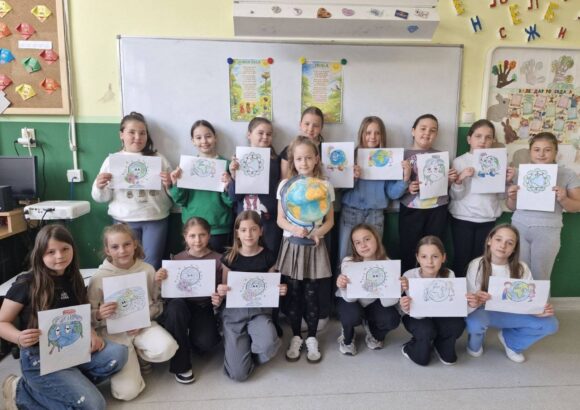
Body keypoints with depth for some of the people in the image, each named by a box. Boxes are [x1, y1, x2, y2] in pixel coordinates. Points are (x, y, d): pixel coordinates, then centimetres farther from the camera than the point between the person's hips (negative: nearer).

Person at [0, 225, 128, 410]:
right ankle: (23, 392, 3)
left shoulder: (73, 279, 4)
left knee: (118, 354, -20)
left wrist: (92, 334, -6)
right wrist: (20, 338, -26)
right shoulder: (26, 283, -12)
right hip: (40, 357, -5)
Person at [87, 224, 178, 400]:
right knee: (127, 391, -16)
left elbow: (158, 303, 4)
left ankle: (139, 355, 6)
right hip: (113, 331, -2)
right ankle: (129, 360, 19)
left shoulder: (147, 270, -5)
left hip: (143, 325, 2)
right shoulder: (99, 277, -10)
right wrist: (100, 315, -26)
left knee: (167, 348, -30)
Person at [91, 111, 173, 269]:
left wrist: (169, 185, -13)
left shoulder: (158, 158, 5)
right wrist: (99, 186, -14)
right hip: (124, 221, 0)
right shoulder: (112, 160, 5)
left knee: (152, 265, 3)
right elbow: (102, 198, 6)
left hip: (156, 220, 0)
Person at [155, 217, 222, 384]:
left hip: (204, 307, 0)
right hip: (181, 305, 1)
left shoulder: (218, 259, -4)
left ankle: (185, 342, 15)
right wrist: (158, 280, -20)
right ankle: (181, 364, -17)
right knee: (175, 305, -35)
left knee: (205, 343, -26)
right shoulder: (177, 259, -1)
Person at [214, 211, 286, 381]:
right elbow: (224, 288, 5)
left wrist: (279, 291, -13)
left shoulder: (268, 256, -3)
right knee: (238, 374, -12)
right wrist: (219, 294, -18)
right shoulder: (229, 257, -5)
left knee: (268, 346, -34)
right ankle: (242, 348, 22)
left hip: (260, 310, 1)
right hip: (234, 312, 0)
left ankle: (251, 353, 4)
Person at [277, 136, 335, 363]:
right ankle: (295, 338, 25)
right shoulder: (285, 185, -1)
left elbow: (330, 220, 1)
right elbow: (280, 219, -1)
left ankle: (311, 338, 24)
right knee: (293, 294, 9)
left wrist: (318, 232, -18)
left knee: (312, 295, 7)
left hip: (314, 246, 0)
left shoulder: (325, 186, -1)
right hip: (292, 245, 1)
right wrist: (294, 228, -20)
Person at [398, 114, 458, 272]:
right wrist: (407, 188, -20)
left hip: (437, 210, 3)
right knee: (407, 252, 0)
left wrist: (452, 179, -3)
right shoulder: (403, 155, 0)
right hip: (411, 210, -2)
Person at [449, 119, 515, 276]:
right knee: (461, 259, 3)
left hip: (488, 219, 3)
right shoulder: (459, 161, -4)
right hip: (463, 219, -2)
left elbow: (501, 196, 7)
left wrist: (507, 181, -10)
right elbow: (455, 196, -8)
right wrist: (459, 179, -25)